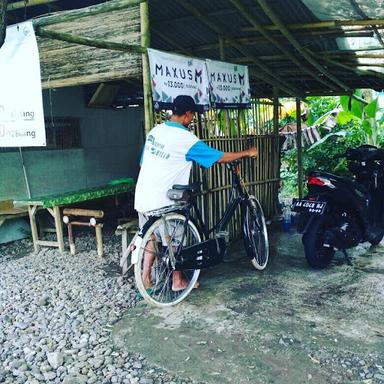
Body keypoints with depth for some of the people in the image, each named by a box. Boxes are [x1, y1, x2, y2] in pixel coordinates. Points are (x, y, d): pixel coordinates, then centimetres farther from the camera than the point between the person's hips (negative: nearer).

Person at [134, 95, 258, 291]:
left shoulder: (154, 131, 7)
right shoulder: (186, 139, -15)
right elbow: (220, 157, -8)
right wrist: (248, 153, 5)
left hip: (142, 197, 7)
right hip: (162, 202, -7)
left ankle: (145, 281, 24)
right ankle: (178, 281, 23)